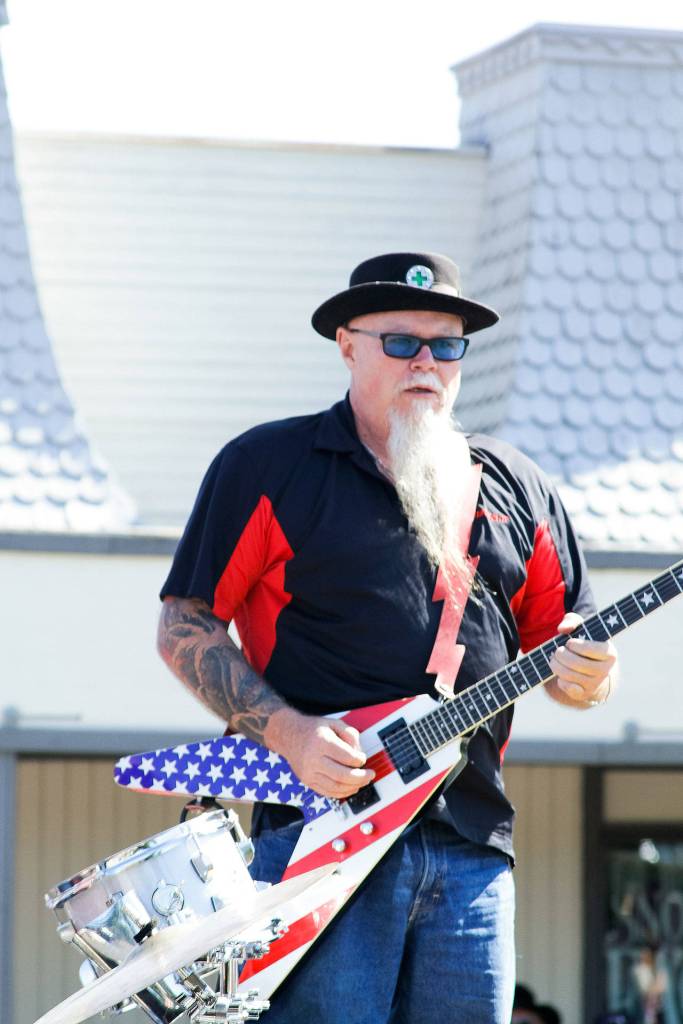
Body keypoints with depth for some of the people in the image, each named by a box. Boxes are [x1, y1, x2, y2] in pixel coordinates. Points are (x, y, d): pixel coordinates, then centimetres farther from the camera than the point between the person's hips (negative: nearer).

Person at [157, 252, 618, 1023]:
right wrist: (288, 733, -12)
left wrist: (582, 674, -5)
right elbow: (183, 626, 2)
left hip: (471, 842, 4)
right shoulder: (268, 466, 5)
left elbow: (566, 647, 21)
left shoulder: (515, 489, 18)